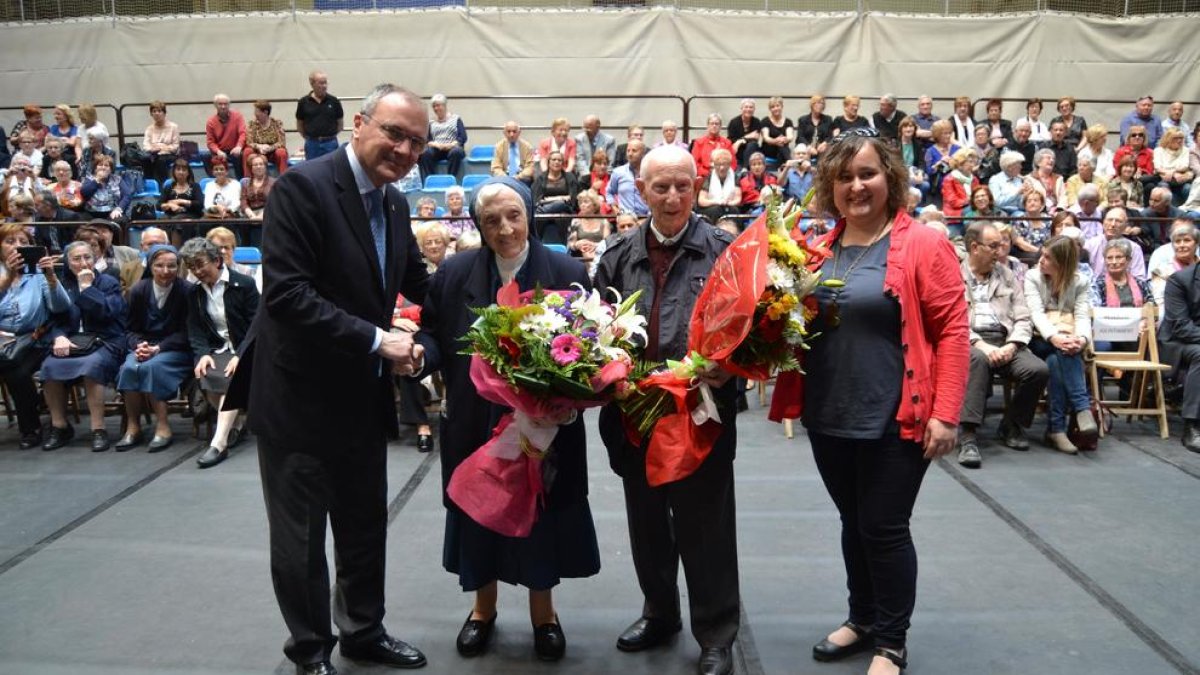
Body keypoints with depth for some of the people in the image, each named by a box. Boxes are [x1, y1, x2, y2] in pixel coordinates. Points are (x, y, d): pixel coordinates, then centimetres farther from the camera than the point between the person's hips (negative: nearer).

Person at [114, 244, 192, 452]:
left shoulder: (187, 291, -7)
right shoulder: (138, 290, 4)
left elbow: (185, 333, -7)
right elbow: (132, 329, 9)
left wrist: (158, 348, -19)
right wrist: (139, 345, -14)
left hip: (176, 349, -3)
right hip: (145, 347, 3)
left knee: (151, 367, -32)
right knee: (129, 368, -28)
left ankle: (163, 427, -24)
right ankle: (132, 427, -17)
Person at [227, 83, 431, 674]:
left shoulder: (394, 204, 5)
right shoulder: (303, 186, -18)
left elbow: (419, 285, 13)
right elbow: (285, 292, -26)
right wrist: (376, 340, -26)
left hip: (364, 397, 7)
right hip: (299, 396, -7)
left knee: (366, 525, 19)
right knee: (300, 535, 10)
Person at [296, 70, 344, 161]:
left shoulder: (333, 101, 0)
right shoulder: (303, 102, 1)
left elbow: (340, 123, 8)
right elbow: (299, 124, 10)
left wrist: (331, 136, 6)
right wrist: (308, 138, 7)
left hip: (330, 144, 0)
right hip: (312, 144, 1)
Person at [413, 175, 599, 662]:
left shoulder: (566, 273, -6)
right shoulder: (454, 273, -2)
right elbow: (432, 331, 2)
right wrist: (419, 353, -18)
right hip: (477, 425, 2)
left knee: (539, 515, 12)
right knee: (480, 513, 15)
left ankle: (543, 613, 34)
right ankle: (483, 608, 38)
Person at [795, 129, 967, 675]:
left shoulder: (923, 245, -8)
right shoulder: (819, 252, 7)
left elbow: (952, 330, -11)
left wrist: (946, 412, -16)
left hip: (895, 418, -5)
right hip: (828, 416, 5)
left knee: (884, 528, 3)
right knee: (854, 523, 18)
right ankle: (863, 618, 37)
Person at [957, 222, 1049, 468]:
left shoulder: (1008, 276, 20)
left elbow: (1023, 318, 12)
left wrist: (1011, 345, -7)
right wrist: (979, 343, -20)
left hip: (1005, 341, 4)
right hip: (969, 342, -4)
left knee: (1038, 369, -23)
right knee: (979, 358, -38)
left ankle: (1012, 425, 2)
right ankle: (968, 436, -37)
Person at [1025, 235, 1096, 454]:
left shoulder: (1081, 282, 7)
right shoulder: (1032, 277, 3)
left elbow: (1083, 316, -7)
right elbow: (1036, 313, -13)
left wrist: (1082, 338, -31)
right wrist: (1054, 337, -33)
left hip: (1068, 342, 1)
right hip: (1041, 340, 0)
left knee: (1055, 360, -35)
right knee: (1060, 354, -35)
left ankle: (1056, 427, -37)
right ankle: (1082, 409, -36)